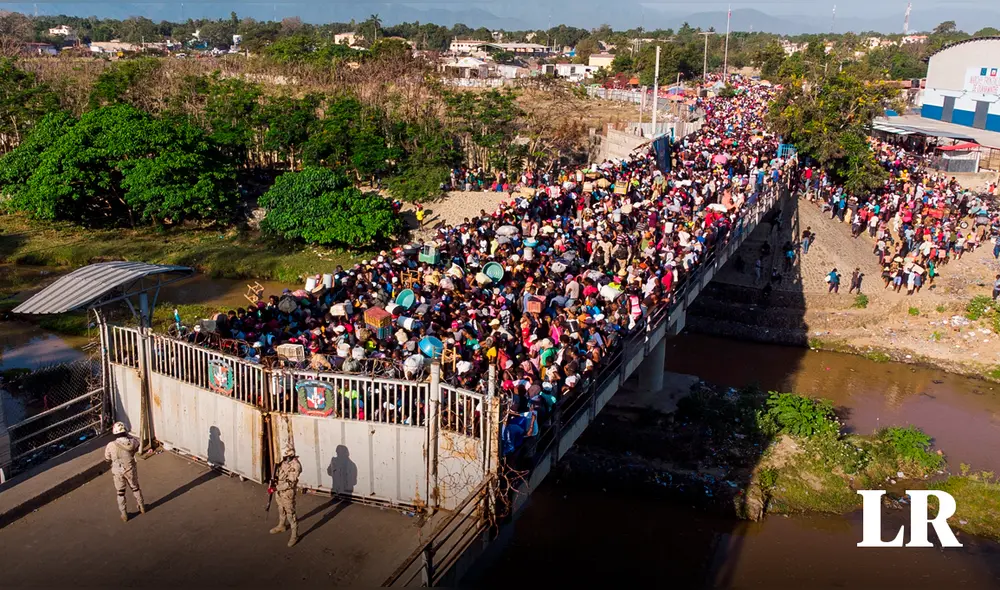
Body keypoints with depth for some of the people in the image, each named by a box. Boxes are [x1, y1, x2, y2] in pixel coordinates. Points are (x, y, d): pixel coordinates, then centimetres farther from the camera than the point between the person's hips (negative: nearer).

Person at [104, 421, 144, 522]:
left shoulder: (111, 445, -23)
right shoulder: (131, 443, -21)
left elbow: (107, 458, -5)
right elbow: (137, 441, 6)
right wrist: (127, 434, 7)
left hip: (117, 473, -1)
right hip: (130, 471, 1)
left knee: (120, 493, 19)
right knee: (135, 488, 25)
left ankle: (124, 514, 29)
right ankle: (142, 507, 41)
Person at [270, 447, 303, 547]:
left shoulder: (295, 465, -25)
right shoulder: (284, 461, 1)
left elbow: (290, 483, -26)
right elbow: (277, 472, 17)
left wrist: (277, 488, -25)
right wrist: (274, 481, -2)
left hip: (287, 493, -8)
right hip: (279, 491, 8)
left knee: (290, 514, -2)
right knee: (281, 510, 27)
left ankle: (295, 535, 6)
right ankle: (281, 526, 48)